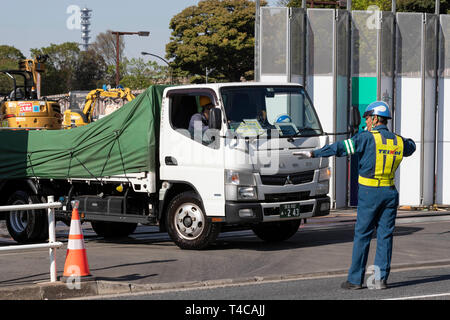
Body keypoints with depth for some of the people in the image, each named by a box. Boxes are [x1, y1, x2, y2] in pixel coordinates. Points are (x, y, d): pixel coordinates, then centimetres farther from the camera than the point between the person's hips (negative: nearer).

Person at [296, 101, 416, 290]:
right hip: (390, 192, 4)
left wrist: (314, 154, -9)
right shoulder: (399, 141, 7)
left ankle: (355, 279, 4)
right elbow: (411, 147, 31)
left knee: (362, 235, 1)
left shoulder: (367, 138, -9)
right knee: (385, 236, 6)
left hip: (369, 192, -4)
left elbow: (339, 148, -12)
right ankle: (381, 279, 4)